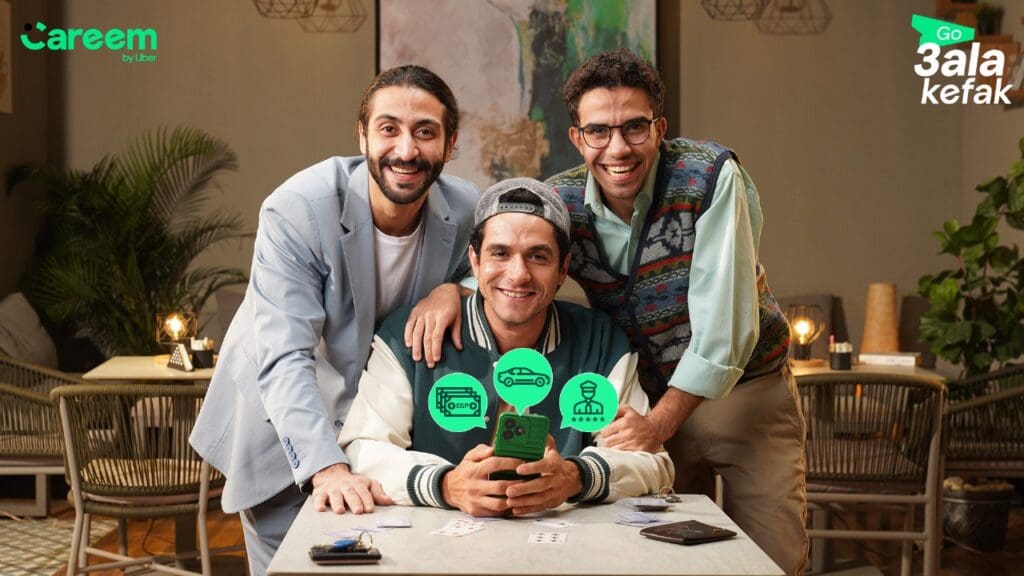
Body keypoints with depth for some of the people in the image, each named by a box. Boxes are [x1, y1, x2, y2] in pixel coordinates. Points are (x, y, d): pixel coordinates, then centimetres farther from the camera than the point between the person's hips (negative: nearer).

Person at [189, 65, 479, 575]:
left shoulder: (467, 212, -15)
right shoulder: (295, 211, -27)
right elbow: (284, 361, -33)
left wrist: (454, 292, -21)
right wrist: (327, 467, -47)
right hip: (284, 431, -3)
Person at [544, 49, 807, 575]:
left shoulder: (712, 178, -22)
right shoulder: (558, 205, -11)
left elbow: (724, 325, -25)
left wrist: (660, 422, -27)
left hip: (745, 389, -2)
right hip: (647, 402, 3)